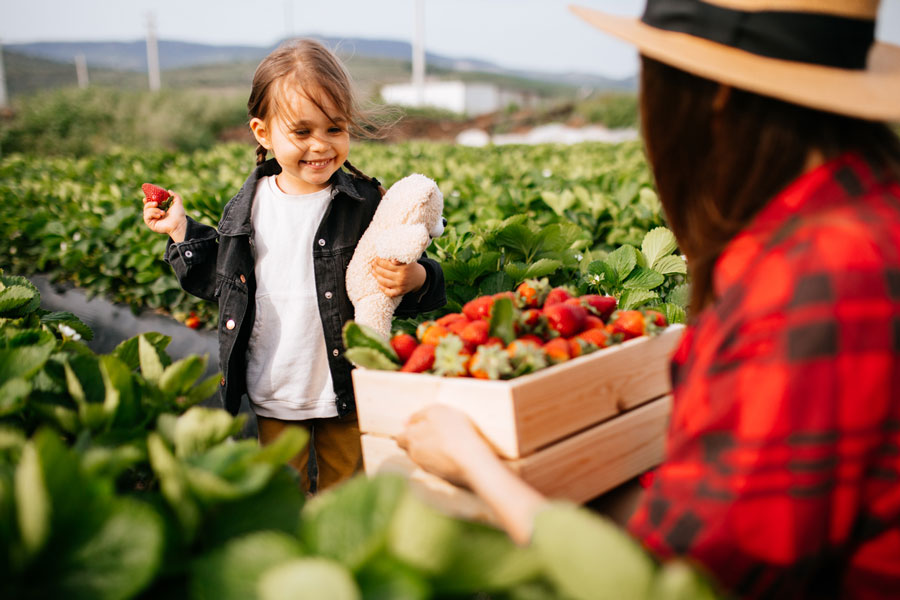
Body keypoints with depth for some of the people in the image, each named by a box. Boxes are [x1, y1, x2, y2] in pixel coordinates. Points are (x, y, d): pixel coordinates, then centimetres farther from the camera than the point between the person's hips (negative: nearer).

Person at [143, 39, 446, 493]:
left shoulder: (368, 204, -11)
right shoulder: (246, 207, 0)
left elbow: (407, 274, -7)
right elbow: (224, 282, 11)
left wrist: (414, 281, -29)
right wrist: (181, 232, 8)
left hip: (345, 393, -2)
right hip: (272, 394, 3)